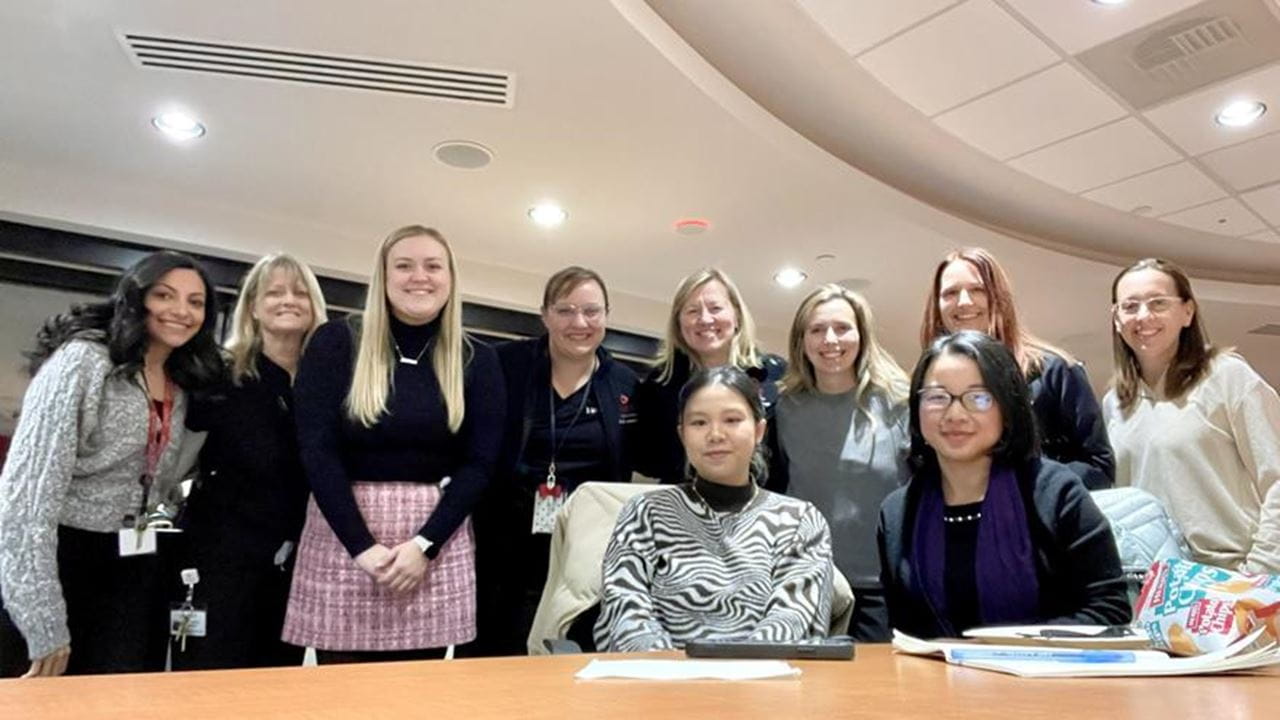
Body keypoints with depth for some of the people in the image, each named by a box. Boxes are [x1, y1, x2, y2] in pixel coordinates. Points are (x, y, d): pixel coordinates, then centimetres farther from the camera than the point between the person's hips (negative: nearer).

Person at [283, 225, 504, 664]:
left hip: (437, 542, 1)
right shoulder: (335, 344, 0)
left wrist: (425, 545, -12)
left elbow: (479, 463, -1)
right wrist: (362, 546, -14)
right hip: (342, 538, -1)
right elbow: (316, 450, -6)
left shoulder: (477, 361, 4)